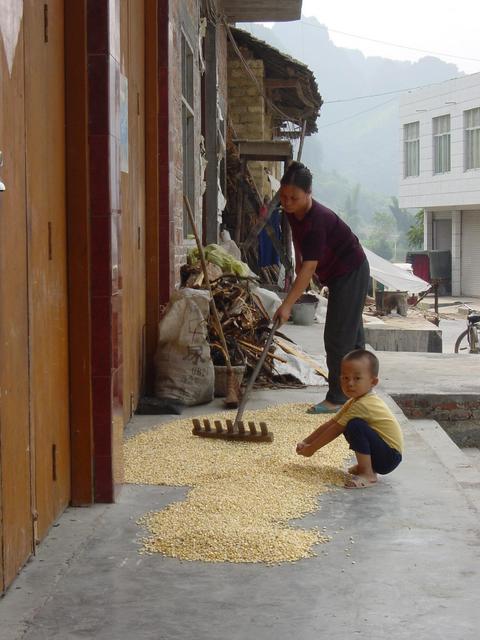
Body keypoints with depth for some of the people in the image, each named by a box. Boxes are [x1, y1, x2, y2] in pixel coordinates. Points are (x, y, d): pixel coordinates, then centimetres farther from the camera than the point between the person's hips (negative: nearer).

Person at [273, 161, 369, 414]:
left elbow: (309, 268, -39)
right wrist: (297, 260, 14)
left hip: (351, 274, -9)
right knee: (351, 334, 17)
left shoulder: (317, 220, -34)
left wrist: (287, 305, -42)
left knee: (338, 336, -10)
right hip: (338, 274, 9)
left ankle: (337, 398, -5)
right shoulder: (292, 212, -7)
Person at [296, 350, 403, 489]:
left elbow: (335, 430, -18)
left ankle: (368, 475, -17)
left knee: (355, 425, -27)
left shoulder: (362, 405, -22)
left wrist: (312, 448, -8)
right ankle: (367, 467, 16)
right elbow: (330, 424, 10)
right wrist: (306, 442, 4)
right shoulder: (354, 402, 9)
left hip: (390, 456, -10)